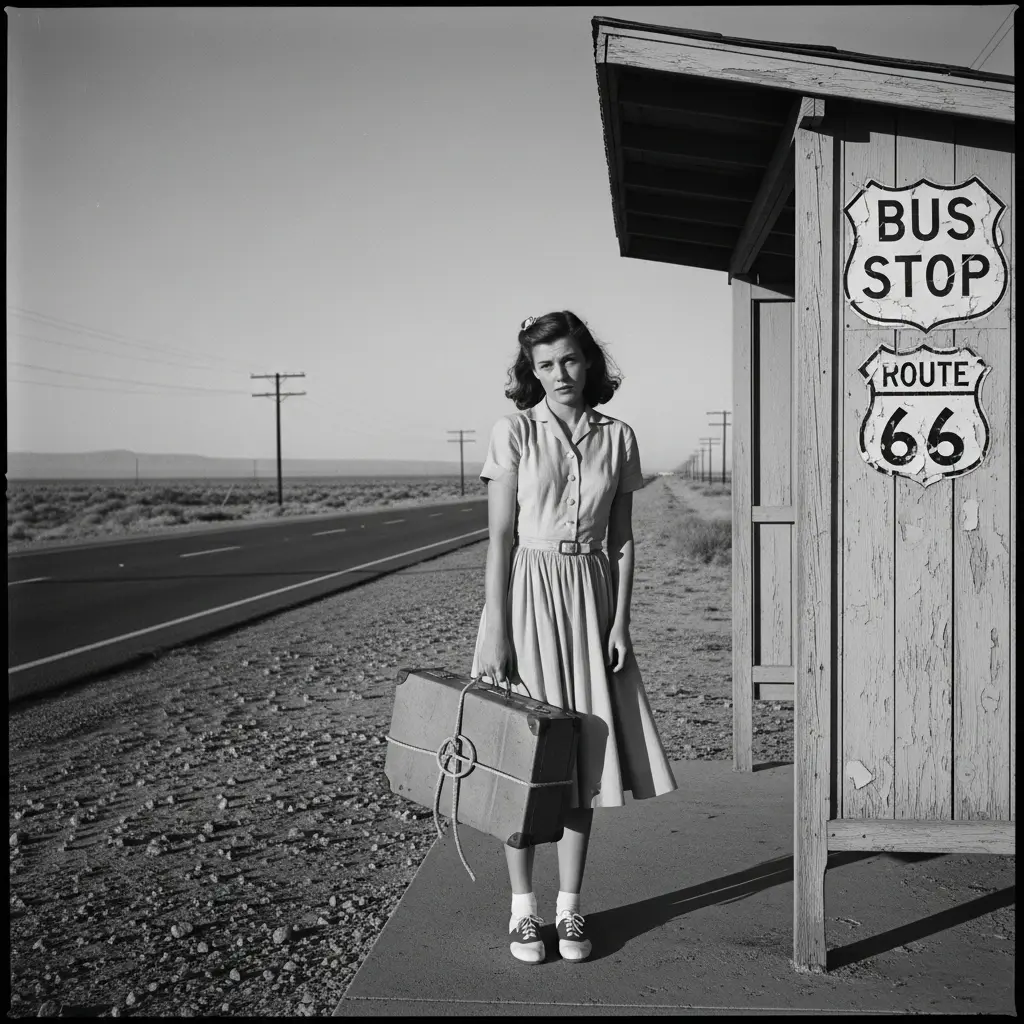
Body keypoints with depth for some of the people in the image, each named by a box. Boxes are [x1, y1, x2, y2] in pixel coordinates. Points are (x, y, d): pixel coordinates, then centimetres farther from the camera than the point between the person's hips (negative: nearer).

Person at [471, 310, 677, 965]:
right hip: (527, 594, -3)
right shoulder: (514, 432, -4)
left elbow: (623, 539, 8)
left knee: (584, 756, 6)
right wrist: (495, 630, -12)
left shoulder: (618, 438, 5)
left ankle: (570, 908, 18)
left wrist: (621, 621, -1)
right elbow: (501, 537, -7)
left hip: (590, 598, 3)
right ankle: (523, 909, 15)